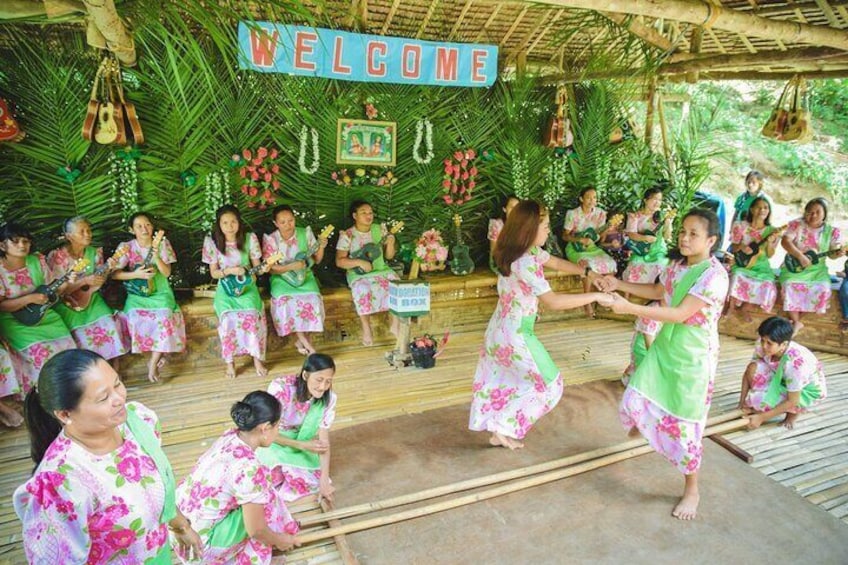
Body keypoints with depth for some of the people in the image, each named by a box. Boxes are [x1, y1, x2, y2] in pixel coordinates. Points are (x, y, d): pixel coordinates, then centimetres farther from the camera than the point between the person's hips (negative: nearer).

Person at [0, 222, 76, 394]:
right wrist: (29, 298, -24)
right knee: (41, 353, -21)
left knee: (67, 347, -9)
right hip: (15, 321, -4)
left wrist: (65, 284, -15)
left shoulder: (37, 260, 0)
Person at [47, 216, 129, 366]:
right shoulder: (57, 256, -10)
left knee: (109, 324, -16)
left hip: (90, 297, 3)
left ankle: (115, 368, -3)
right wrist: (84, 281, -24)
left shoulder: (94, 252, 2)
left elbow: (98, 282, 4)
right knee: (82, 332, -21)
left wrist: (107, 270, -15)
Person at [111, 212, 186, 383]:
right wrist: (136, 274, -18)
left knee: (165, 317, -29)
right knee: (136, 316, -29)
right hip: (137, 293, 1)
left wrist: (155, 255, -21)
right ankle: (158, 356, -8)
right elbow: (114, 274, -4)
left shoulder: (162, 243, -1)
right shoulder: (126, 247, -2)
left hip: (160, 292, 0)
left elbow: (167, 273, -6)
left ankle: (153, 362, -15)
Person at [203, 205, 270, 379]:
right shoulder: (212, 242, -5)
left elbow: (256, 266, 2)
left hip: (247, 285, 0)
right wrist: (229, 270, -18)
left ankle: (257, 359, -7)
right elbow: (214, 273, 1)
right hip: (227, 288, 0)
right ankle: (230, 362, -6)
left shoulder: (250, 238, -4)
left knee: (251, 316, -26)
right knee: (229, 318, -26)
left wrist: (262, 268, -21)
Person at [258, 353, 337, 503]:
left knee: (314, 482, -12)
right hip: (272, 443, -3)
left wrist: (324, 478, -28)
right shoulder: (280, 388, -33)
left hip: (301, 443, 3)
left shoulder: (328, 398, -22)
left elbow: (324, 440, -19)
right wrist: (302, 445, -33)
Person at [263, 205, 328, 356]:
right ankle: (307, 343, -16)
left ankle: (301, 341, -5)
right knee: (285, 301, -29)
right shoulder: (270, 239, -8)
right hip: (282, 278, -1)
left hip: (304, 276, 1)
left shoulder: (306, 233, -3)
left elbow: (316, 260, 2)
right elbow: (271, 269, -9)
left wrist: (321, 247, -17)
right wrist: (291, 266, -24)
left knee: (312, 300, -26)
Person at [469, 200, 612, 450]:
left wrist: (587, 272, 1)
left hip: (501, 329, 9)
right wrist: (595, 296, -24)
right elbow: (553, 302, -30)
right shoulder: (525, 263, -28)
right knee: (547, 383, 8)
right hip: (515, 334, -9)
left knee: (501, 381, 20)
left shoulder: (530, 250, 1)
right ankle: (505, 429, 14)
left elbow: (556, 262, 14)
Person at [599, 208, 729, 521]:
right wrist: (619, 284, 8)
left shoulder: (714, 275, -22)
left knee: (684, 423, 3)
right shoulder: (677, 266, 1)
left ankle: (691, 491, 24)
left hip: (694, 356, -6)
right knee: (636, 398, 6)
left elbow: (680, 314, -27)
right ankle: (643, 422, 45)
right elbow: (657, 292, 20)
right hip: (664, 345, 6)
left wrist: (629, 307, -32)